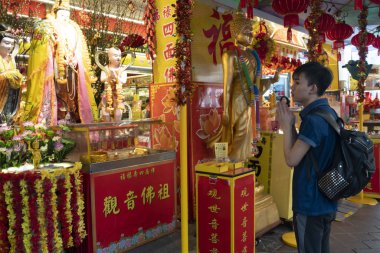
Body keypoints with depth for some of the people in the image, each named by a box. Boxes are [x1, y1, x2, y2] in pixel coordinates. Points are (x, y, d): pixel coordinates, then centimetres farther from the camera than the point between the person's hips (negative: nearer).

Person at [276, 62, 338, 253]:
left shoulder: (313, 119, -23)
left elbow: (292, 159, -20)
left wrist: (286, 126, -11)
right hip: (325, 201, 9)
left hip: (310, 204, -9)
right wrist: (291, 125, 2)